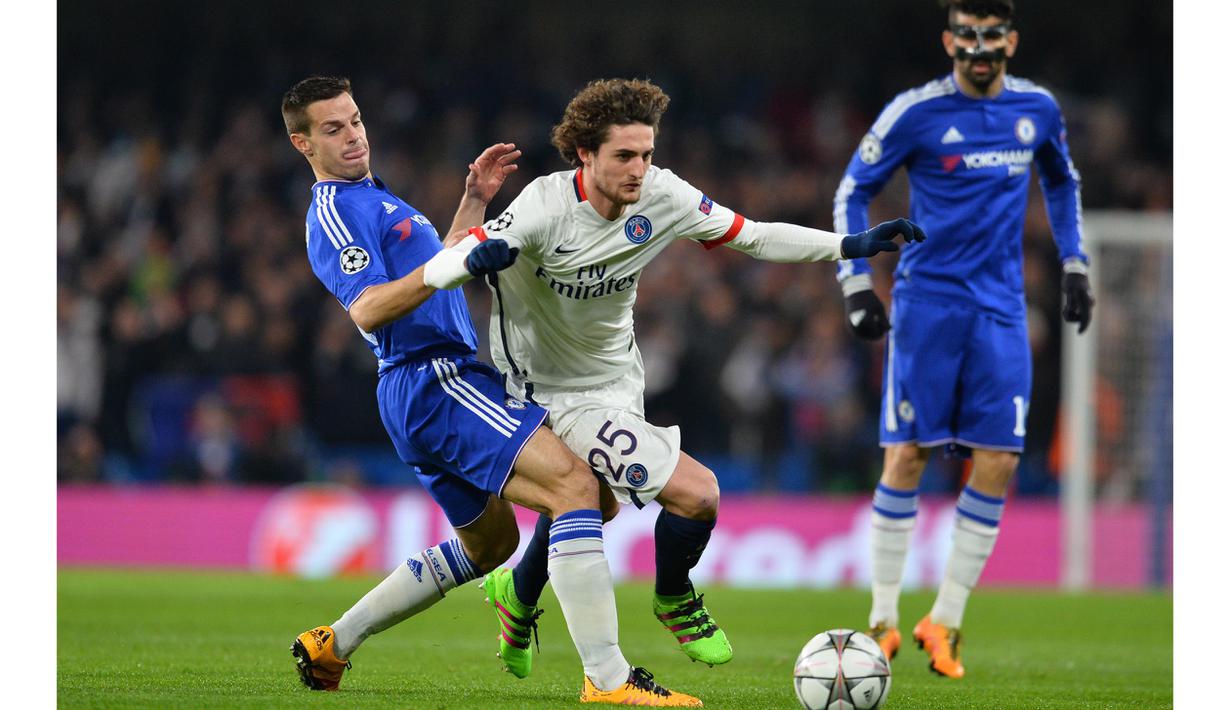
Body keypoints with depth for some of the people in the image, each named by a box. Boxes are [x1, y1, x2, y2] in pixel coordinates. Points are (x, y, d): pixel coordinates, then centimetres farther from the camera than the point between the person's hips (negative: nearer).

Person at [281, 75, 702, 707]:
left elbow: (429, 279, 33)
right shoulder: (334, 213, -9)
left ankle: (330, 646, 25)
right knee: (574, 484, -23)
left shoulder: (375, 198, 23)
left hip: (434, 388, 11)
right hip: (431, 378, -11)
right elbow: (366, 309, -24)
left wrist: (474, 201, 25)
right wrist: (445, 269, -38)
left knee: (488, 543, 24)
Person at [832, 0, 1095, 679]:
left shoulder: (1037, 109, 5)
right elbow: (853, 190, 2)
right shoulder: (916, 112, -6)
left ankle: (945, 622, 5)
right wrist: (856, 282, -6)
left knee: (997, 461, -5)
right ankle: (883, 619, 4)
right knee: (907, 454, -6)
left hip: (999, 307, 3)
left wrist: (1074, 264, 18)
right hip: (927, 301, -3)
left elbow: (1061, 182, 24)